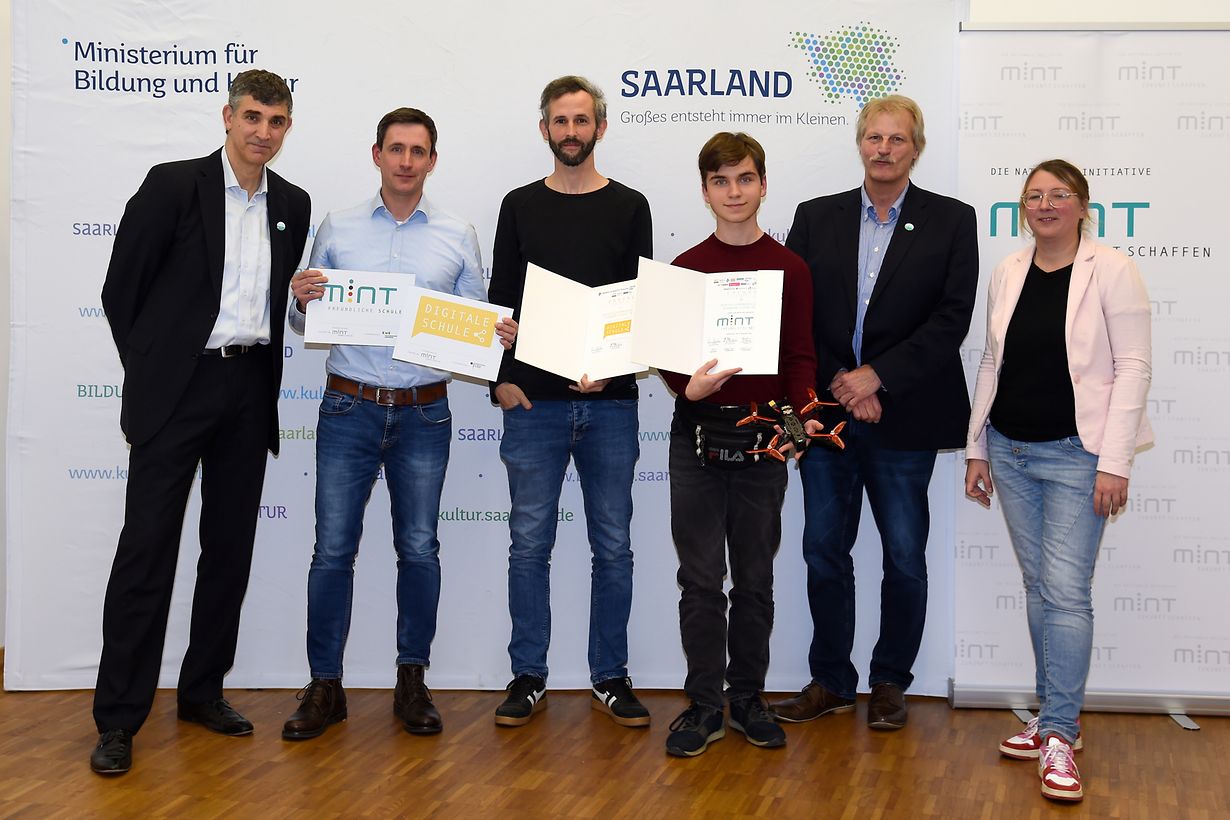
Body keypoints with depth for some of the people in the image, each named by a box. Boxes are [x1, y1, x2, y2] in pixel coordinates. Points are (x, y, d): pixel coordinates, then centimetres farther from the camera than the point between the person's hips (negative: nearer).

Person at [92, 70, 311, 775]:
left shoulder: (293, 206, 10)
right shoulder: (173, 186, -4)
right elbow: (122, 288, -2)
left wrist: (263, 370, 8)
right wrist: (149, 370, 0)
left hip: (250, 390, 5)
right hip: (178, 388, -5)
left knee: (230, 547, 10)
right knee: (147, 549, -4)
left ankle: (203, 690, 24)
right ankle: (119, 718, 3)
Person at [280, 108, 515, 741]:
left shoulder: (458, 237, 7)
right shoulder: (337, 230, 6)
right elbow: (306, 326, 9)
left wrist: (497, 334, -11)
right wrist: (302, 300, -12)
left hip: (424, 412, 0)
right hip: (349, 408, 0)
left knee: (419, 548, 5)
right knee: (333, 547, 0)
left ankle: (412, 682, 17)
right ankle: (324, 686, 10)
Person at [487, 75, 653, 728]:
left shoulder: (629, 207, 7)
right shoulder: (520, 206, 9)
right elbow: (501, 302, 8)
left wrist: (611, 369, -13)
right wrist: (500, 377, -5)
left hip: (610, 401, 0)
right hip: (533, 402, 0)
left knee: (613, 545, 6)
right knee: (530, 544, 3)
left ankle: (610, 677, 17)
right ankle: (528, 677, 15)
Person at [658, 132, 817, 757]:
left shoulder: (790, 269, 4)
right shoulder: (685, 268, 5)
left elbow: (800, 356, 1)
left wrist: (799, 415, -16)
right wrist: (688, 388, -18)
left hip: (764, 438, 0)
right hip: (696, 433, 0)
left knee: (755, 578, 8)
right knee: (701, 578, 3)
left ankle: (748, 699, 20)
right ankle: (704, 704, 12)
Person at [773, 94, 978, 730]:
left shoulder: (951, 221, 1)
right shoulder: (816, 218, 8)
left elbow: (952, 318, -7)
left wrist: (877, 376, -15)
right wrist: (839, 384, -9)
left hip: (903, 418, -2)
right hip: (826, 411, 2)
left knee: (904, 557, 6)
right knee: (824, 550, 8)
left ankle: (890, 682, 23)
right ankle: (831, 680, 22)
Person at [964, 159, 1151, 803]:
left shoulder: (1111, 271, -6)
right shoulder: (1008, 274, 8)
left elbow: (1133, 367, -9)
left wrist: (1114, 462, -14)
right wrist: (977, 449, 11)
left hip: (1074, 453, -5)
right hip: (1010, 450, 5)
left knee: (1066, 591, -8)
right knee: (1038, 586, 11)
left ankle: (1059, 737, -1)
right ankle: (1055, 715, 22)